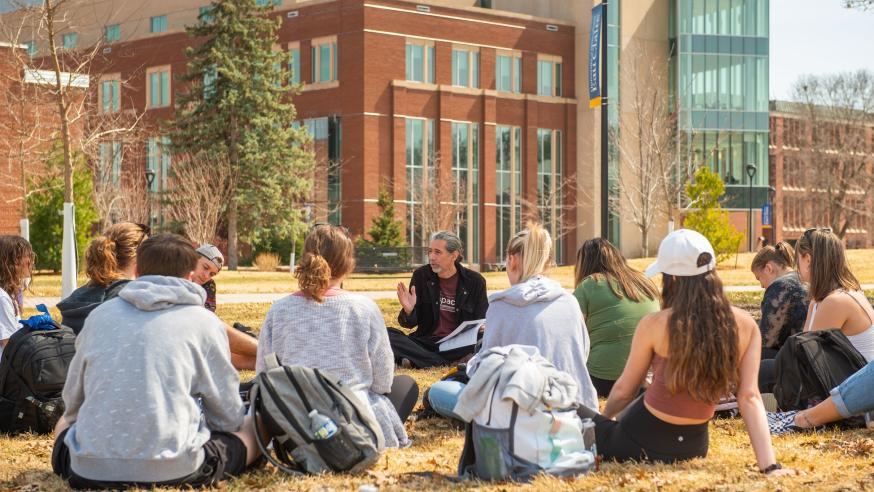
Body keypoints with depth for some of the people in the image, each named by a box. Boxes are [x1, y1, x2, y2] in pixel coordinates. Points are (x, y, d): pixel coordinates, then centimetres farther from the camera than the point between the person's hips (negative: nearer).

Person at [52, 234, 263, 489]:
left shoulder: (99, 314, 10)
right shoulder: (205, 322, 1)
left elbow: (72, 402, 18)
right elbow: (228, 417, 6)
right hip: (174, 471, -3)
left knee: (65, 422, 36)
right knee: (252, 425, 19)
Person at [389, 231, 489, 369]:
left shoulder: (474, 281, 1)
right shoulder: (421, 276, 4)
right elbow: (411, 323, 5)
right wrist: (408, 311, -19)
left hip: (459, 345, -2)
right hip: (426, 341, 2)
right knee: (386, 335, -23)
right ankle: (449, 363, -30)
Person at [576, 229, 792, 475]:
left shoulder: (655, 325, -18)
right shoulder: (745, 325, -11)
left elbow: (624, 390, -5)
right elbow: (750, 397, -17)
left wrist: (603, 420, 15)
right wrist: (769, 466, -17)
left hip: (642, 442, -5)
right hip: (694, 447, 5)